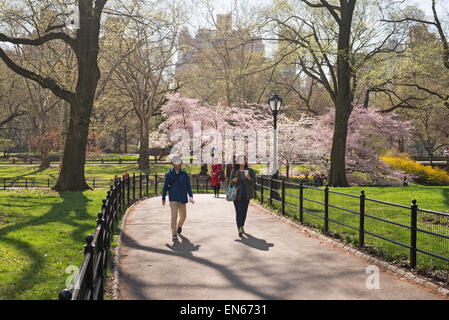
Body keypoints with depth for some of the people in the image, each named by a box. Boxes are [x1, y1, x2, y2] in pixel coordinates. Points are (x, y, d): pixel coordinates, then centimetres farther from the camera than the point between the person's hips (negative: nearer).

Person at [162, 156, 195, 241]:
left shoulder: (184, 174, 0)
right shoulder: (169, 174, -1)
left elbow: (188, 186, 1)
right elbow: (165, 187, 5)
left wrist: (190, 197, -10)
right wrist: (163, 198, 6)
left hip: (182, 199, 2)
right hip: (173, 199, -2)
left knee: (183, 216, 11)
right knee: (174, 216, -12)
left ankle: (179, 226, 44)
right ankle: (174, 235, -6)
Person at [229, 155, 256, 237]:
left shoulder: (250, 171, 6)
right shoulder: (234, 171, 3)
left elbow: (254, 182, 0)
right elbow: (231, 184, 7)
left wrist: (249, 178, -20)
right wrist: (233, 181, -16)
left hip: (246, 195, 3)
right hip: (237, 194, -2)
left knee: (244, 211, 9)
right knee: (239, 211, -11)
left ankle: (242, 226, 25)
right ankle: (239, 229, -16)